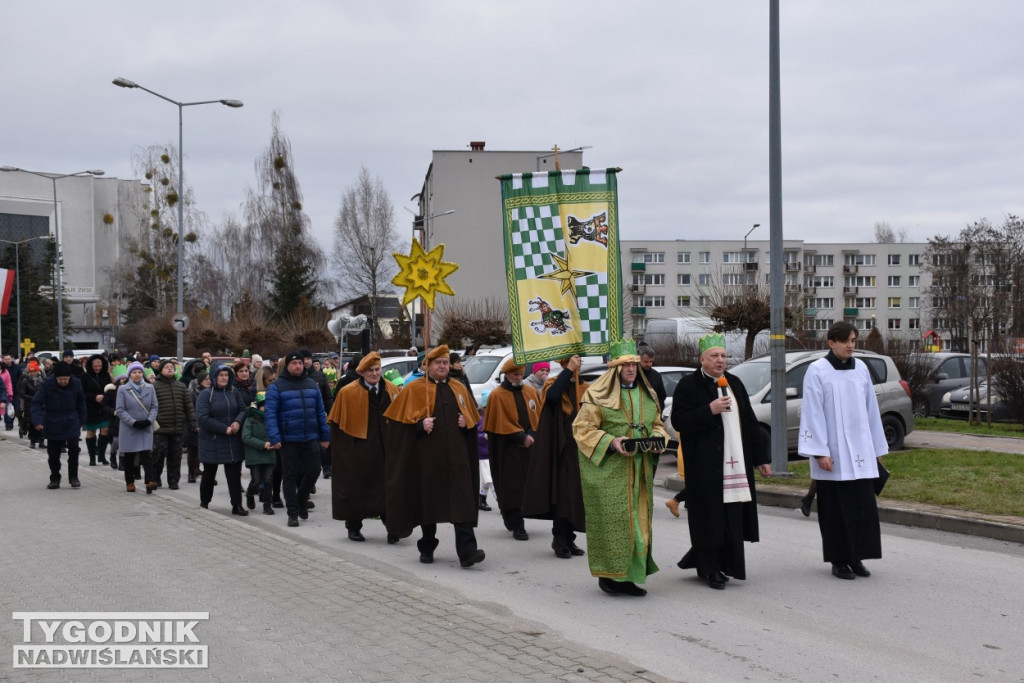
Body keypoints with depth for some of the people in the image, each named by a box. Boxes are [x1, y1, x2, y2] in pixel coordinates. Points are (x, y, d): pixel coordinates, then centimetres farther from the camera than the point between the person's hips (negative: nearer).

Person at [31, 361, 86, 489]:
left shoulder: (76, 384, -8)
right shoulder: (47, 385, -15)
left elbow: (81, 402, 6)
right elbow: (37, 403, -15)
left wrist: (81, 421, 8)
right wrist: (37, 420, -27)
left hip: (71, 423, 1)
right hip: (53, 424, 0)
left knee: (74, 449, -9)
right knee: (53, 454, 6)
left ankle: (73, 477, 6)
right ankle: (55, 479, 21)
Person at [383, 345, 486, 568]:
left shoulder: (459, 389, 14)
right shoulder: (413, 389, 2)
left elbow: (473, 418, 20)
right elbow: (400, 420, -3)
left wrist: (466, 422, -1)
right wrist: (420, 424, -18)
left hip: (456, 455, 2)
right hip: (427, 455, -2)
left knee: (462, 502, -7)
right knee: (428, 501, 7)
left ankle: (467, 552, -12)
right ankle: (427, 548, 23)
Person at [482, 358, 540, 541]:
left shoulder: (531, 392, 11)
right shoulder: (497, 395, -4)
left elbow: (538, 417, 9)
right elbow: (501, 423, -10)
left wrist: (531, 436, -8)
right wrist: (521, 437, -14)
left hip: (529, 446, 5)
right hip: (507, 449, -5)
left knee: (528, 484, 5)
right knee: (512, 486, -5)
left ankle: (511, 519, 21)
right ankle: (517, 526, -2)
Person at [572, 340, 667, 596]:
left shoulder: (647, 394, 13)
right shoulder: (598, 395, -6)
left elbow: (657, 424, 23)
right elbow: (582, 428, -7)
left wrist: (657, 440, 1)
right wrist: (611, 442, -19)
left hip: (640, 470, 6)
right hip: (609, 471, -6)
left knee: (639, 519, 6)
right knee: (612, 519, -5)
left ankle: (632, 575, 14)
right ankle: (610, 574, 6)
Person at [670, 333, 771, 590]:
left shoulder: (734, 383, 14)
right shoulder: (688, 385, -3)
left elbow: (750, 422, 17)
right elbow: (679, 421, -11)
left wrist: (761, 458, 14)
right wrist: (710, 410, -19)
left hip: (735, 462, 5)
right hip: (705, 465, -5)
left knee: (733, 515, 6)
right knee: (711, 515, -3)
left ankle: (726, 563, 21)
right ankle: (711, 569, 8)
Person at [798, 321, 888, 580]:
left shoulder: (861, 369, 8)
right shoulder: (817, 371, -6)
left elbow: (871, 409, 12)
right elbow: (813, 414, -9)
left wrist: (877, 447, 12)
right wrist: (820, 452, -14)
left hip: (860, 452, 4)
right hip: (832, 453, -4)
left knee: (864, 506, 3)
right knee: (836, 509, 2)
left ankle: (856, 557, 15)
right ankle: (838, 561, 12)